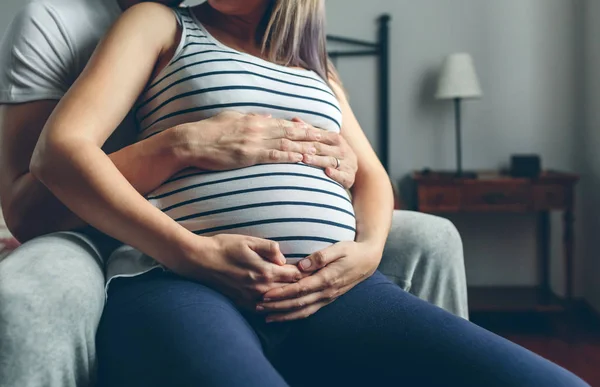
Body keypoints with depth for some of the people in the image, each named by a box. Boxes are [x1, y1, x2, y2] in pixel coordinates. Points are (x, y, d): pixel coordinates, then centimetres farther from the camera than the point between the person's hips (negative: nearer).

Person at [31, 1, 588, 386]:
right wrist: (191, 252, -11)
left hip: (333, 289, 5)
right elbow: (58, 150, 4)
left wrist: (368, 250, 0)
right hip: (180, 282, -4)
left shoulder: (315, 64, 32)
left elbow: (371, 176, 26)